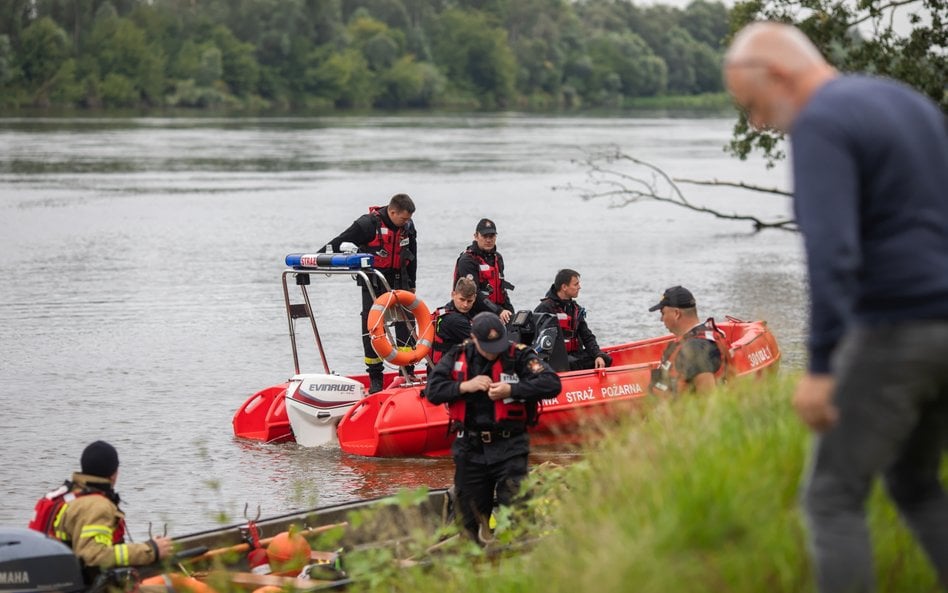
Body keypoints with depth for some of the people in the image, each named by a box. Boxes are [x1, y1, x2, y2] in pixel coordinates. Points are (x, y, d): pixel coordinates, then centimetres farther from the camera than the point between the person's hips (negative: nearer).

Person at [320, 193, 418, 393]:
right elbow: (339, 242, -15)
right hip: (373, 282, -4)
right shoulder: (368, 224, -18)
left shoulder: (407, 227, 0)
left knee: (405, 323, -4)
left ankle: (407, 372, 2)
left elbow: (411, 257, 15)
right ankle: (375, 376, 5)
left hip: (398, 280, 4)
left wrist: (411, 285, 19)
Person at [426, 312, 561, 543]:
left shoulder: (518, 355, -5)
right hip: (470, 448, 3)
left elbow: (552, 384, -14)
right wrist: (465, 386, -15)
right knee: (472, 517, 10)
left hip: (509, 446, -3)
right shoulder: (458, 357, 4)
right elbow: (432, 390, -1)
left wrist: (511, 390, -21)